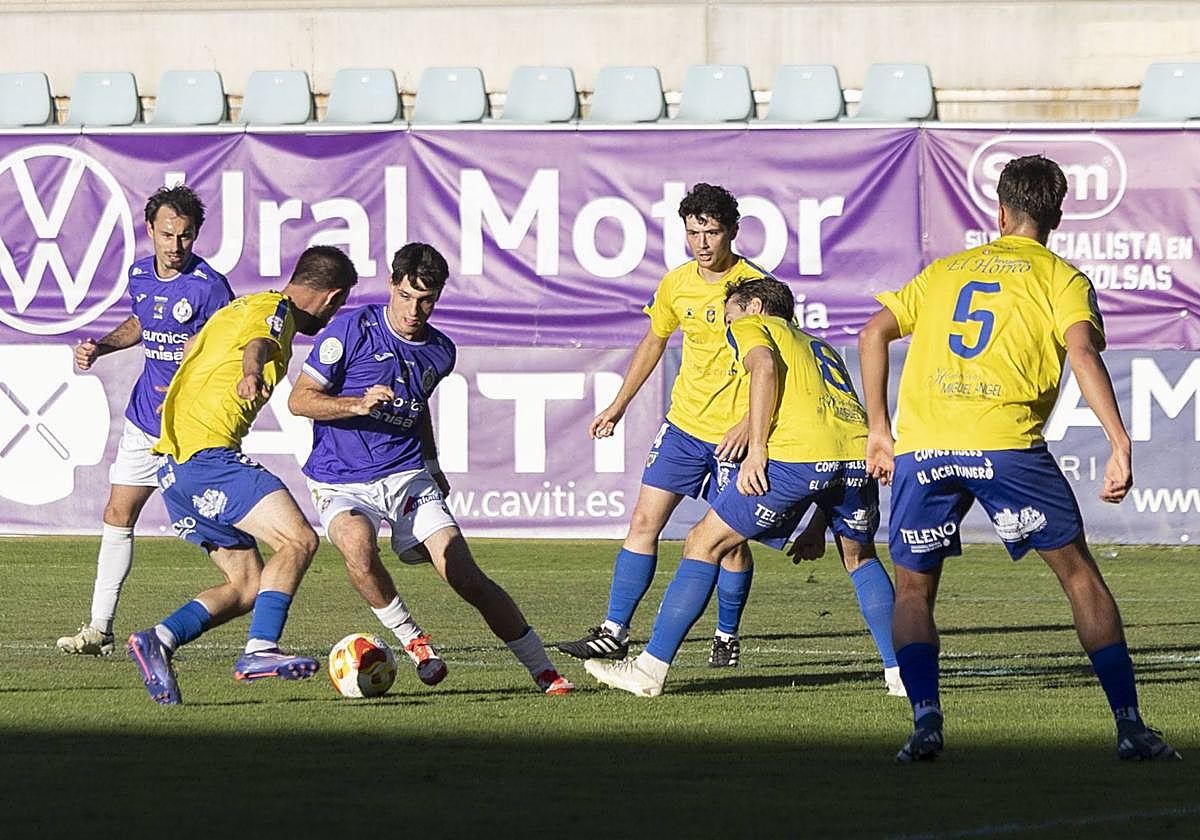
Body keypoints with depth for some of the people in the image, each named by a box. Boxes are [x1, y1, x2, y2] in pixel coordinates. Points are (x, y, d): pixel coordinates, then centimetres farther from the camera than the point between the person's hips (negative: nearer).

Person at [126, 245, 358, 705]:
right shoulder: (273, 310, -6)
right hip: (208, 455, -10)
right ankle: (259, 650, -30)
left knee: (248, 586, 7)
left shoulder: (241, 306, 24)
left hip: (176, 467, 10)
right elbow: (258, 342, -31)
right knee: (298, 539, -20)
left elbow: (190, 350, 42)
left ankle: (158, 641, -5)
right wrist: (253, 373, -52)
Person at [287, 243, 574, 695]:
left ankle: (544, 671, 1)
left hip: (408, 477, 4)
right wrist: (359, 405, -24)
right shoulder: (354, 328, -10)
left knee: (467, 578, -9)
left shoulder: (440, 352, 7)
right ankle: (411, 639, -15)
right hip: (341, 484, -3)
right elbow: (300, 399, -9)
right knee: (357, 542, -36)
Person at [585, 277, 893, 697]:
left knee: (704, 544, 5)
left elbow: (765, 366, -5)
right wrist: (819, 524, 38)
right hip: (857, 453, 6)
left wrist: (756, 449, -11)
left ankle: (651, 668, 2)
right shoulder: (822, 347, 37)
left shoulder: (751, 326, 19)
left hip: (797, 454, -6)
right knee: (860, 557, 31)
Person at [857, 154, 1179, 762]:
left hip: (921, 446, 3)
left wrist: (880, 430, 21)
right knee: (1079, 575, 7)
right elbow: (1082, 353, -5)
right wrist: (1120, 444, -11)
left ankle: (925, 720, -4)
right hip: (1005, 442, -3)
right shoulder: (1061, 278, 12)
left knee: (913, 590, 16)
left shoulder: (944, 270, 24)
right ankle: (1129, 727, 2)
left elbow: (874, 333, 18)